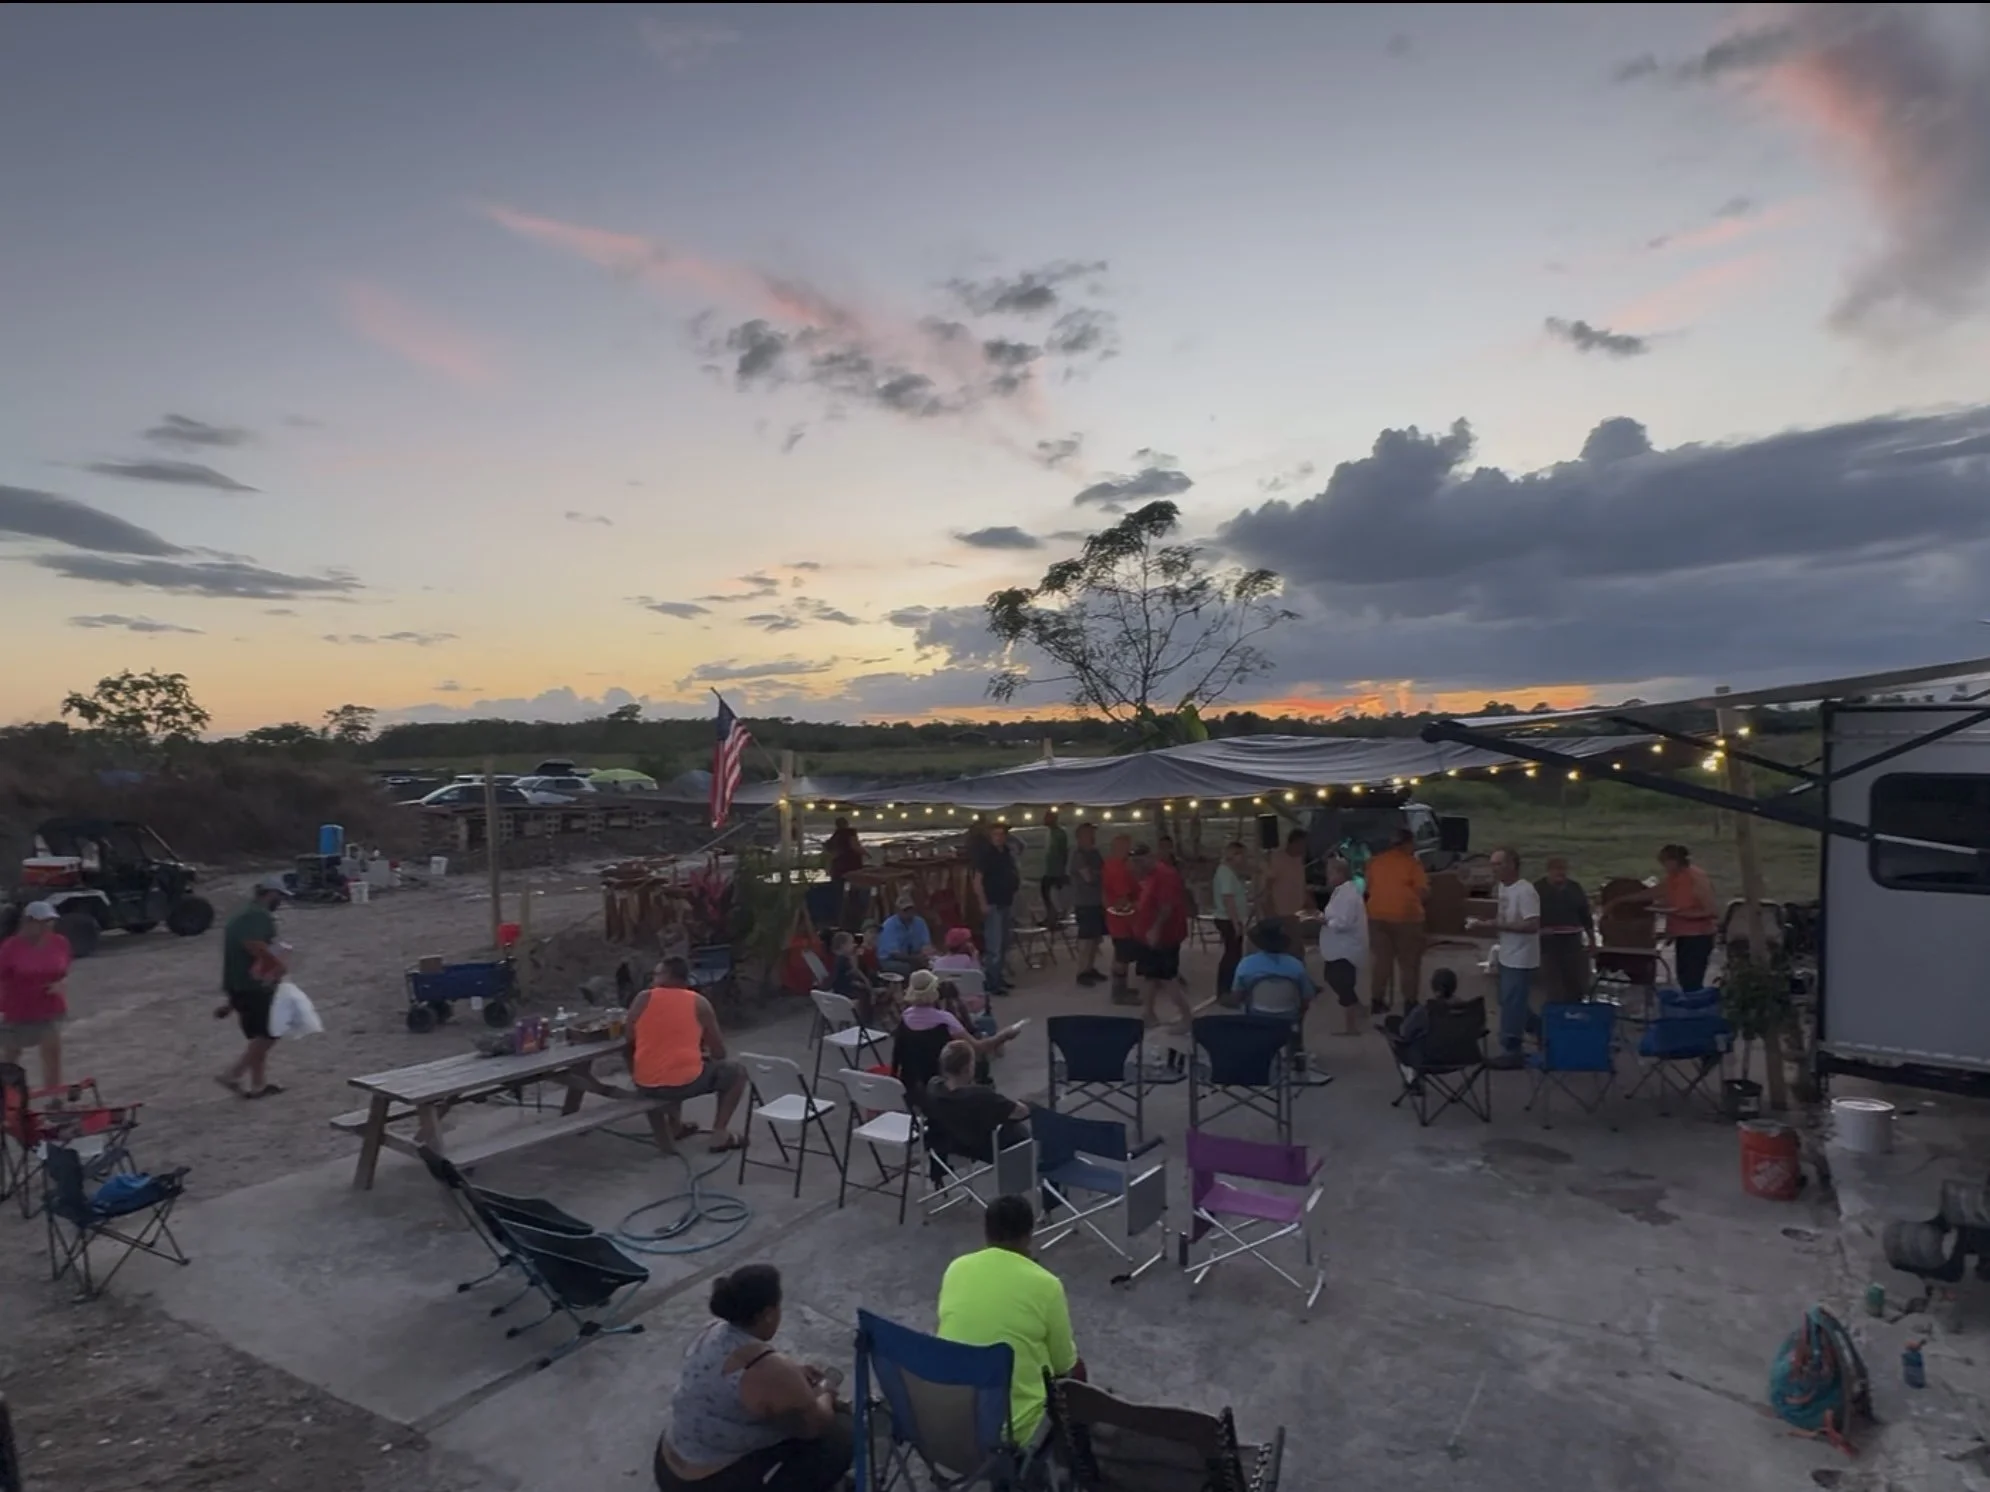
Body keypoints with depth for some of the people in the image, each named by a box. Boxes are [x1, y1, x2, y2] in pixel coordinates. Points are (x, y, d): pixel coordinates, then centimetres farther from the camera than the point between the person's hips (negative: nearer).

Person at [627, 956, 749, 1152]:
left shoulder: (643, 999, 3)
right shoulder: (699, 1003, 1)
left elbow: (629, 1043, 10)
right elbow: (719, 1053, 6)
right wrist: (703, 1054, 29)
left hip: (645, 1085, 4)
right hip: (686, 1082, -3)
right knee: (736, 1072, 21)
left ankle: (675, 1127, 34)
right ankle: (720, 1134, 13)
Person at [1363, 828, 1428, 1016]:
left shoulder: (1376, 861, 6)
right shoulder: (1412, 863, -8)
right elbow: (1423, 891, -10)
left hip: (1378, 916, 4)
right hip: (1406, 917, -4)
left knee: (1381, 959, 12)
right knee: (1409, 962, 7)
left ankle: (1377, 1001, 14)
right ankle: (1410, 1002, 8)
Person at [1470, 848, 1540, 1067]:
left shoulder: (1525, 892, -22)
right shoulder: (1503, 888, 7)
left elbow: (1532, 925, -28)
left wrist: (1495, 925, -27)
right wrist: (1487, 922, 1)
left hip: (1521, 960, -10)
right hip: (1507, 957, 10)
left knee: (1511, 1005, -2)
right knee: (1512, 1003, 18)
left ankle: (1510, 1051, 8)